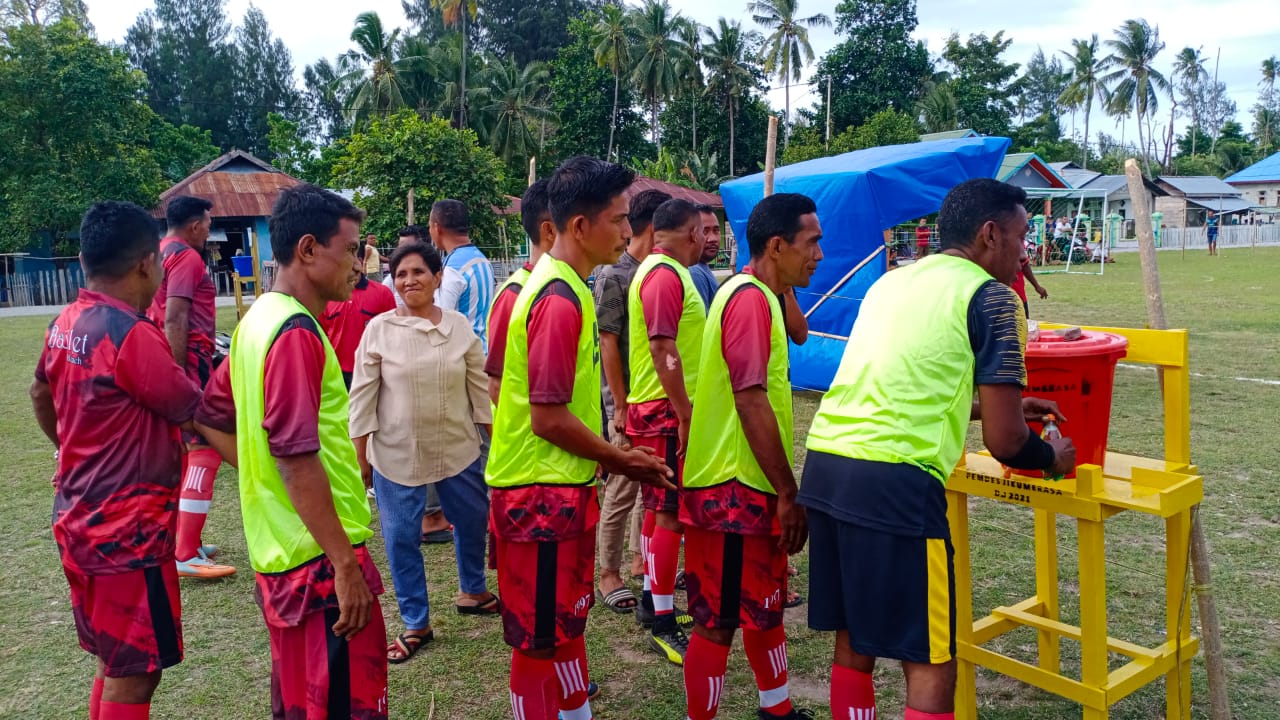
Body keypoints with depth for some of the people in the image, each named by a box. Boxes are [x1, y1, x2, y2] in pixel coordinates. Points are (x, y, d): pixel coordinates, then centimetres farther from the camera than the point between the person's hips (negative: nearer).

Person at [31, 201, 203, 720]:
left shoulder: (66, 324, 4)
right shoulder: (132, 335, -23)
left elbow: (40, 395, 21)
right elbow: (197, 415, -17)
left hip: (79, 516, 9)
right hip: (128, 528, -9)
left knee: (115, 661, 22)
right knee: (135, 671, 4)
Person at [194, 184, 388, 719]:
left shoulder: (259, 319, 9)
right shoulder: (296, 332, -20)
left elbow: (211, 417, 18)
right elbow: (297, 457, -24)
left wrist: (262, 474, 15)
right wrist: (345, 564, -22)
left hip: (279, 553, 9)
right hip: (318, 557, -9)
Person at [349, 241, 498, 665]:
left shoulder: (460, 326, -2)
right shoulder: (379, 329, -7)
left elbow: (481, 388, 3)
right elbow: (362, 396, -4)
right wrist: (360, 457, -4)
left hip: (458, 449, 2)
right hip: (396, 453, -2)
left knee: (473, 521, 16)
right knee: (401, 538, 5)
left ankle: (472, 591, 43)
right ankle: (416, 625, 22)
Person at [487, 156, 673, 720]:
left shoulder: (561, 285, 8)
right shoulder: (559, 299, -22)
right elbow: (549, 418, -23)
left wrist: (610, 457, 12)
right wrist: (619, 461, -9)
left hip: (563, 488, 10)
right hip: (542, 495, -10)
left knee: (566, 619, 22)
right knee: (540, 637, 7)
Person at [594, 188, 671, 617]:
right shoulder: (614, 277, -13)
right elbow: (608, 345, -14)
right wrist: (622, 407, -14)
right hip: (630, 404, -7)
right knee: (622, 493, 3)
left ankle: (644, 561, 32)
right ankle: (609, 575, 18)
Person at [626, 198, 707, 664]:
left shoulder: (660, 270, 15)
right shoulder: (666, 274, -17)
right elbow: (663, 350, -24)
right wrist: (684, 415, -24)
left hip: (664, 409, 10)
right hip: (667, 411, -10)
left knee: (659, 507, 17)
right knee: (670, 513, -6)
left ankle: (655, 598, 30)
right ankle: (663, 625, 2)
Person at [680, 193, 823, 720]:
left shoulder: (756, 295, 13)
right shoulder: (750, 299, -19)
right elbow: (751, 402, -23)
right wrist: (788, 493, -20)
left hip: (751, 484, 11)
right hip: (732, 489, -11)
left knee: (764, 604, 22)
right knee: (719, 620, 2)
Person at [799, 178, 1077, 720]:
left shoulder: (893, 281, 22)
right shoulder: (990, 296, 0)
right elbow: (1003, 442, -1)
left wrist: (998, 405, 39)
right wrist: (1052, 457, 21)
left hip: (825, 465, 8)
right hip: (893, 482, -8)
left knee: (853, 643, 20)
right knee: (931, 666, 5)